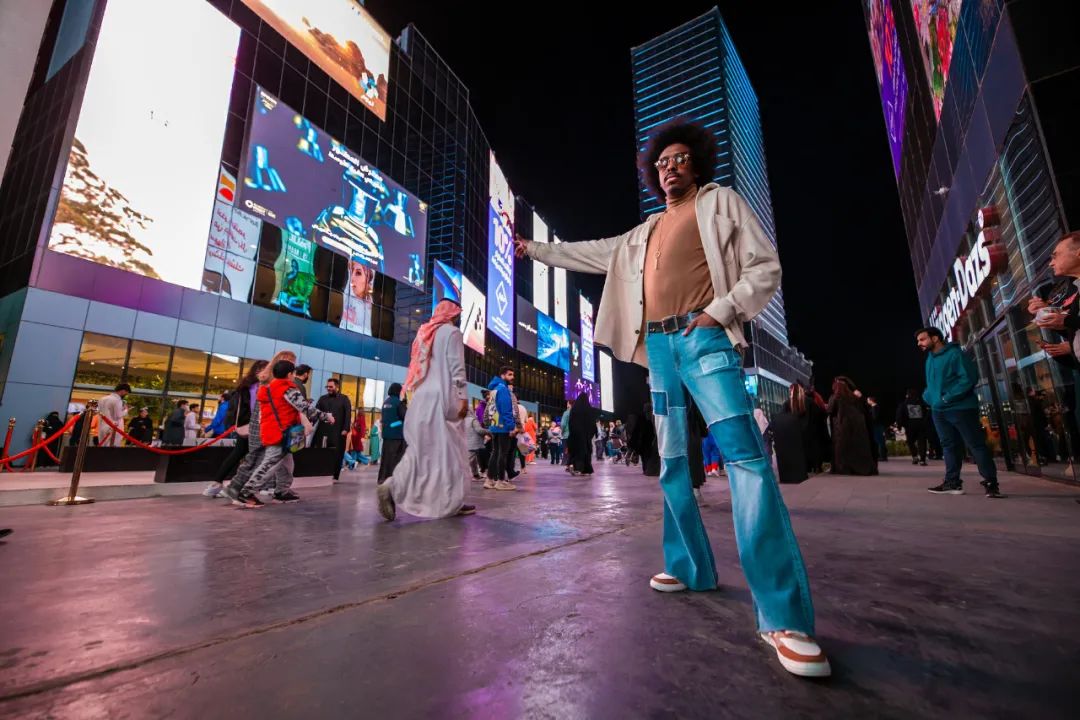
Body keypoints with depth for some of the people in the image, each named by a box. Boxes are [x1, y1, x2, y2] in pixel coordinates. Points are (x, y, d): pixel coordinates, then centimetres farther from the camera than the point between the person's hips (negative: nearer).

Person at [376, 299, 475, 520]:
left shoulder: (425, 333, 22)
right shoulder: (452, 332, -1)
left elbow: (417, 367, 19)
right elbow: (457, 367, -11)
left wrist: (416, 394, 20)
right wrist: (463, 396, -13)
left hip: (423, 397, 7)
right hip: (442, 396, -7)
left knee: (421, 449, 9)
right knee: (449, 449, -2)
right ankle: (453, 502, 2)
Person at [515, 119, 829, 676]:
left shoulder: (720, 201, 12)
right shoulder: (643, 232, 26)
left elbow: (766, 266, 4)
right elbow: (590, 254, 32)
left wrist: (720, 311, -10)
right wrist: (535, 249, 36)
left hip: (703, 337, -5)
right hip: (658, 345, 6)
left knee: (743, 451, -20)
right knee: (671, 461, 5)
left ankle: (784, 616, -17)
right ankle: (690, 568, 19)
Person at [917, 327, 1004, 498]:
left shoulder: (955, 354, -10)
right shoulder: (930, 359, 15)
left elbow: (969, 378, -19)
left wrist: (947, 397, -23)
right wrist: (928, 396, 6)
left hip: (960, 408, -8)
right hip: (939, 410, 8)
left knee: (976, 445, -3)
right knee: (950, 446, 10)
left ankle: (991, 483, 5)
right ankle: (952, 483, 14)